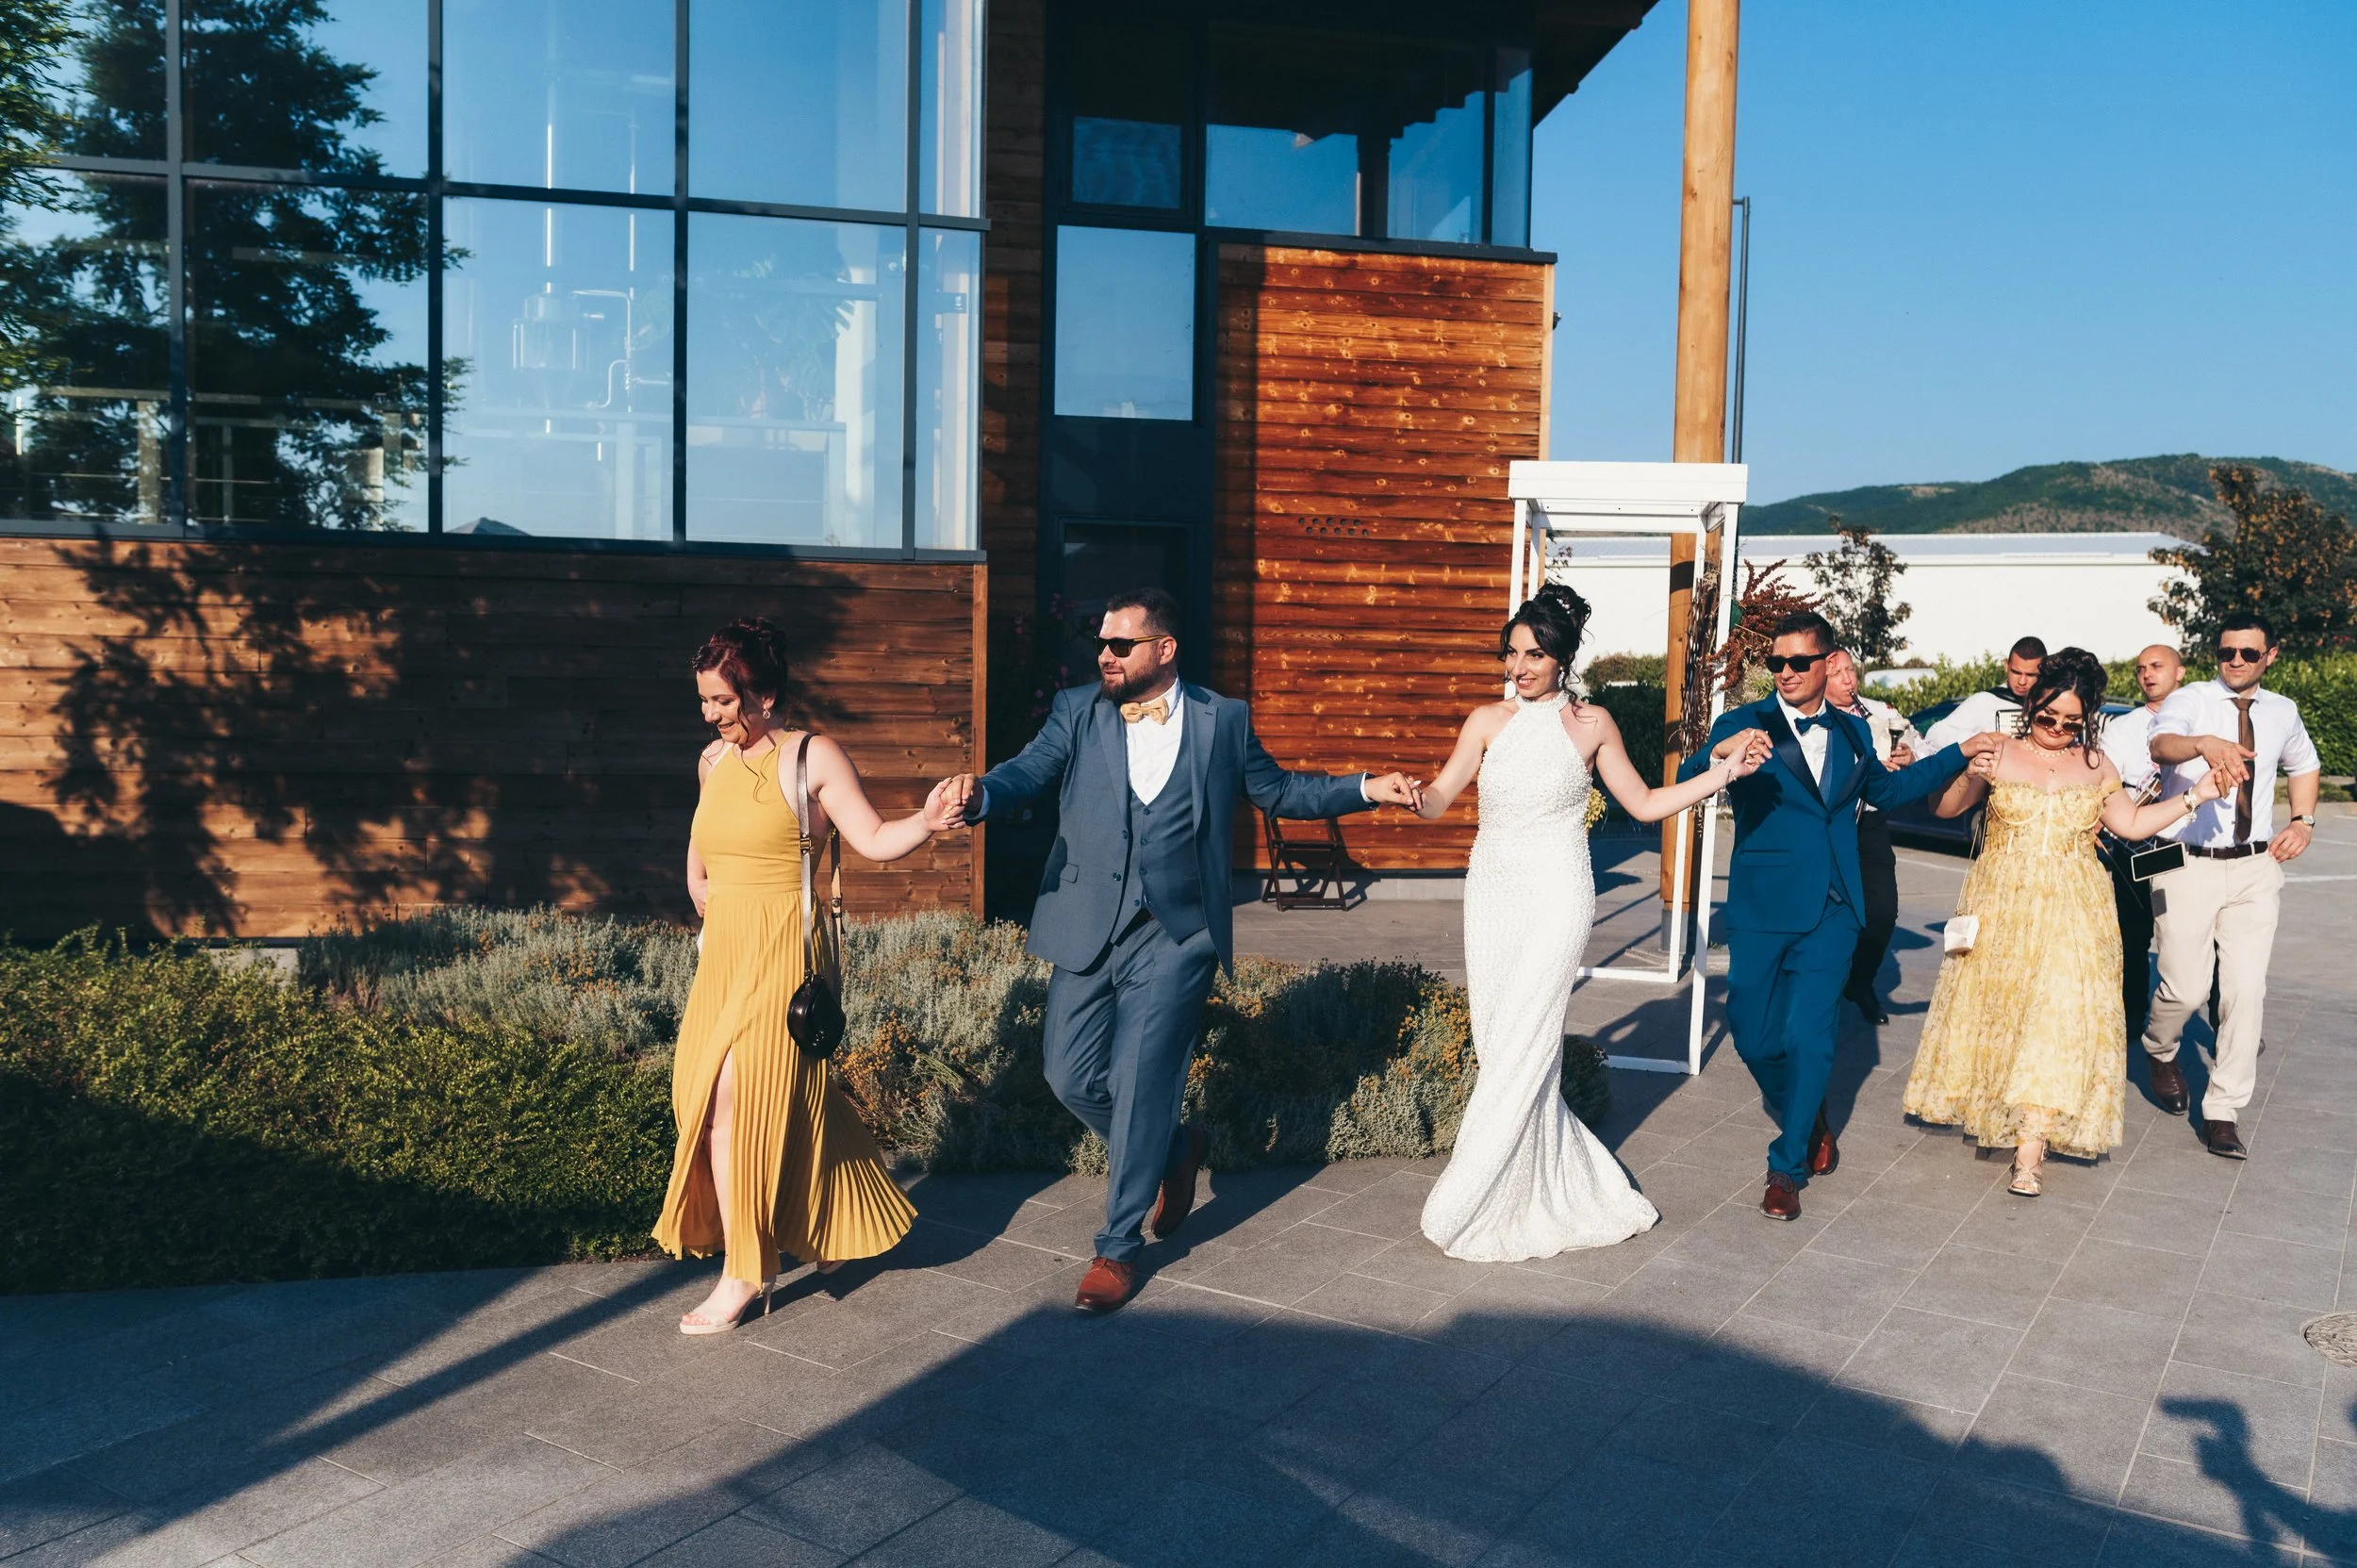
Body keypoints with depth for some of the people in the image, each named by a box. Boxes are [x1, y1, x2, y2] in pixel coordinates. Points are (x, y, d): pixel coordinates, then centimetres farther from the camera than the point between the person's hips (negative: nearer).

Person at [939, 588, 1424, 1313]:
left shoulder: (1223, 721, 3)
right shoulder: (1077, 712, 4)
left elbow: (1277, 790, 16)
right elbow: (1027, 771, -11)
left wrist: (1365, 789, 6)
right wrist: (979, 794, -33)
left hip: (1175, 935, -3)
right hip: (1086, 928, 3)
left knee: (1139, 1084, -4)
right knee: (1072, 1076, 7)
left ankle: (1118, 1246, 13)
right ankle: (1175, 1150, 35)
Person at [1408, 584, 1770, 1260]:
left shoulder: (1592, 724, 2)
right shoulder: (1488, 720, 5)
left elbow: (1646, 804, 8)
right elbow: (1437, 797, -1)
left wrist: (1726, 770, 2)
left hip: (1555, 899, -3)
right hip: (1491, 894, 3)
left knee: (1520, 1049, -6)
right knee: (1495, 1046, 5)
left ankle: (1468, 1206, 3)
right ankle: (1568, 1188, 22)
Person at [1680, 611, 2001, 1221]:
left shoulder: (1851, 732, 10)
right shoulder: (1745, 725, -4)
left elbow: (1885, 788, 30)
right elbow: (1685, 785, -19)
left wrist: (1961, 752, 29)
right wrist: (1717, 756, -40)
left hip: (1831, 912, 2)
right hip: (1761, 910, -2)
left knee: (1808, 1037, -5)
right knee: (1753, 1035, 3)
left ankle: (1788, 1168, 9)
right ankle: (1808, 1118, 33)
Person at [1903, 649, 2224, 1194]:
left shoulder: (2096, 766, 7)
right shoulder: (2001, 755, -1)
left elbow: (2133, 823, 16)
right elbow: (1944, 809, -1)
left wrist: (2196, 796, 9)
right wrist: (1970, 778, -20)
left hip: (2070, 916, 1)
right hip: (2000, 907, -1)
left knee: (2059, 1016, -10)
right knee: (1995, 1008, 5)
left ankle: (2030, 1147, -12)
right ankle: (1992, 1109, 24)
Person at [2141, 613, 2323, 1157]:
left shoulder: (2282, 712, 10)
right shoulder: (2191, 700, -5)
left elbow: (2305, 766, 30)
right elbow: (2160, 744, -28)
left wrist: (2302, 821, 13)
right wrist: (2204, 743, -50)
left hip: (2255, 868, 4)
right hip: (2188, 866, -3)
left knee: (2247, 990, -2)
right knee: (2185, 987, -3)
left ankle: (2222, 1113, 8)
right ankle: (2160, 1051, 32)